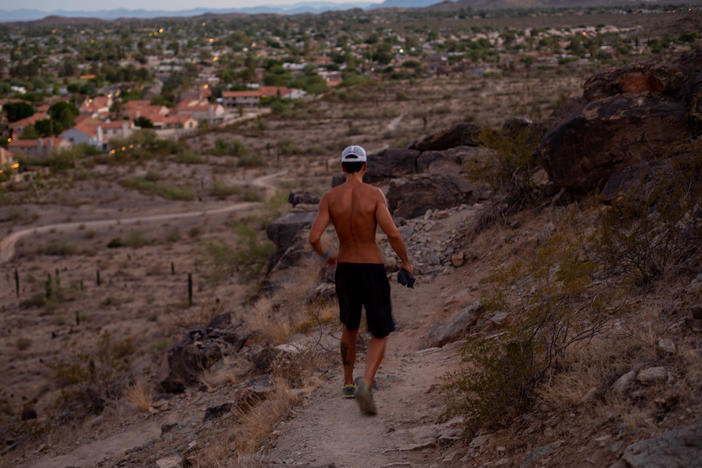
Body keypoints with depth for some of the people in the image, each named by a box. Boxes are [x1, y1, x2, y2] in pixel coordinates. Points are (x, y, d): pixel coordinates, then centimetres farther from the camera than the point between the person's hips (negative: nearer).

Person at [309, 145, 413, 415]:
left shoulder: (330, 197, -7)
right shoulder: (375, 194, -14)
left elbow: (314, 238, -14)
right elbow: (392, 233, -23)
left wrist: (325, 256, 10)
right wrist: (406, 262, -4)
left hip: (345, 271, 3)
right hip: (373, 272, -3)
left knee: (350, 328, 30)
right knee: (380, 336, 9)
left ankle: (348, 384, 40)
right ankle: (365, 385, -17)